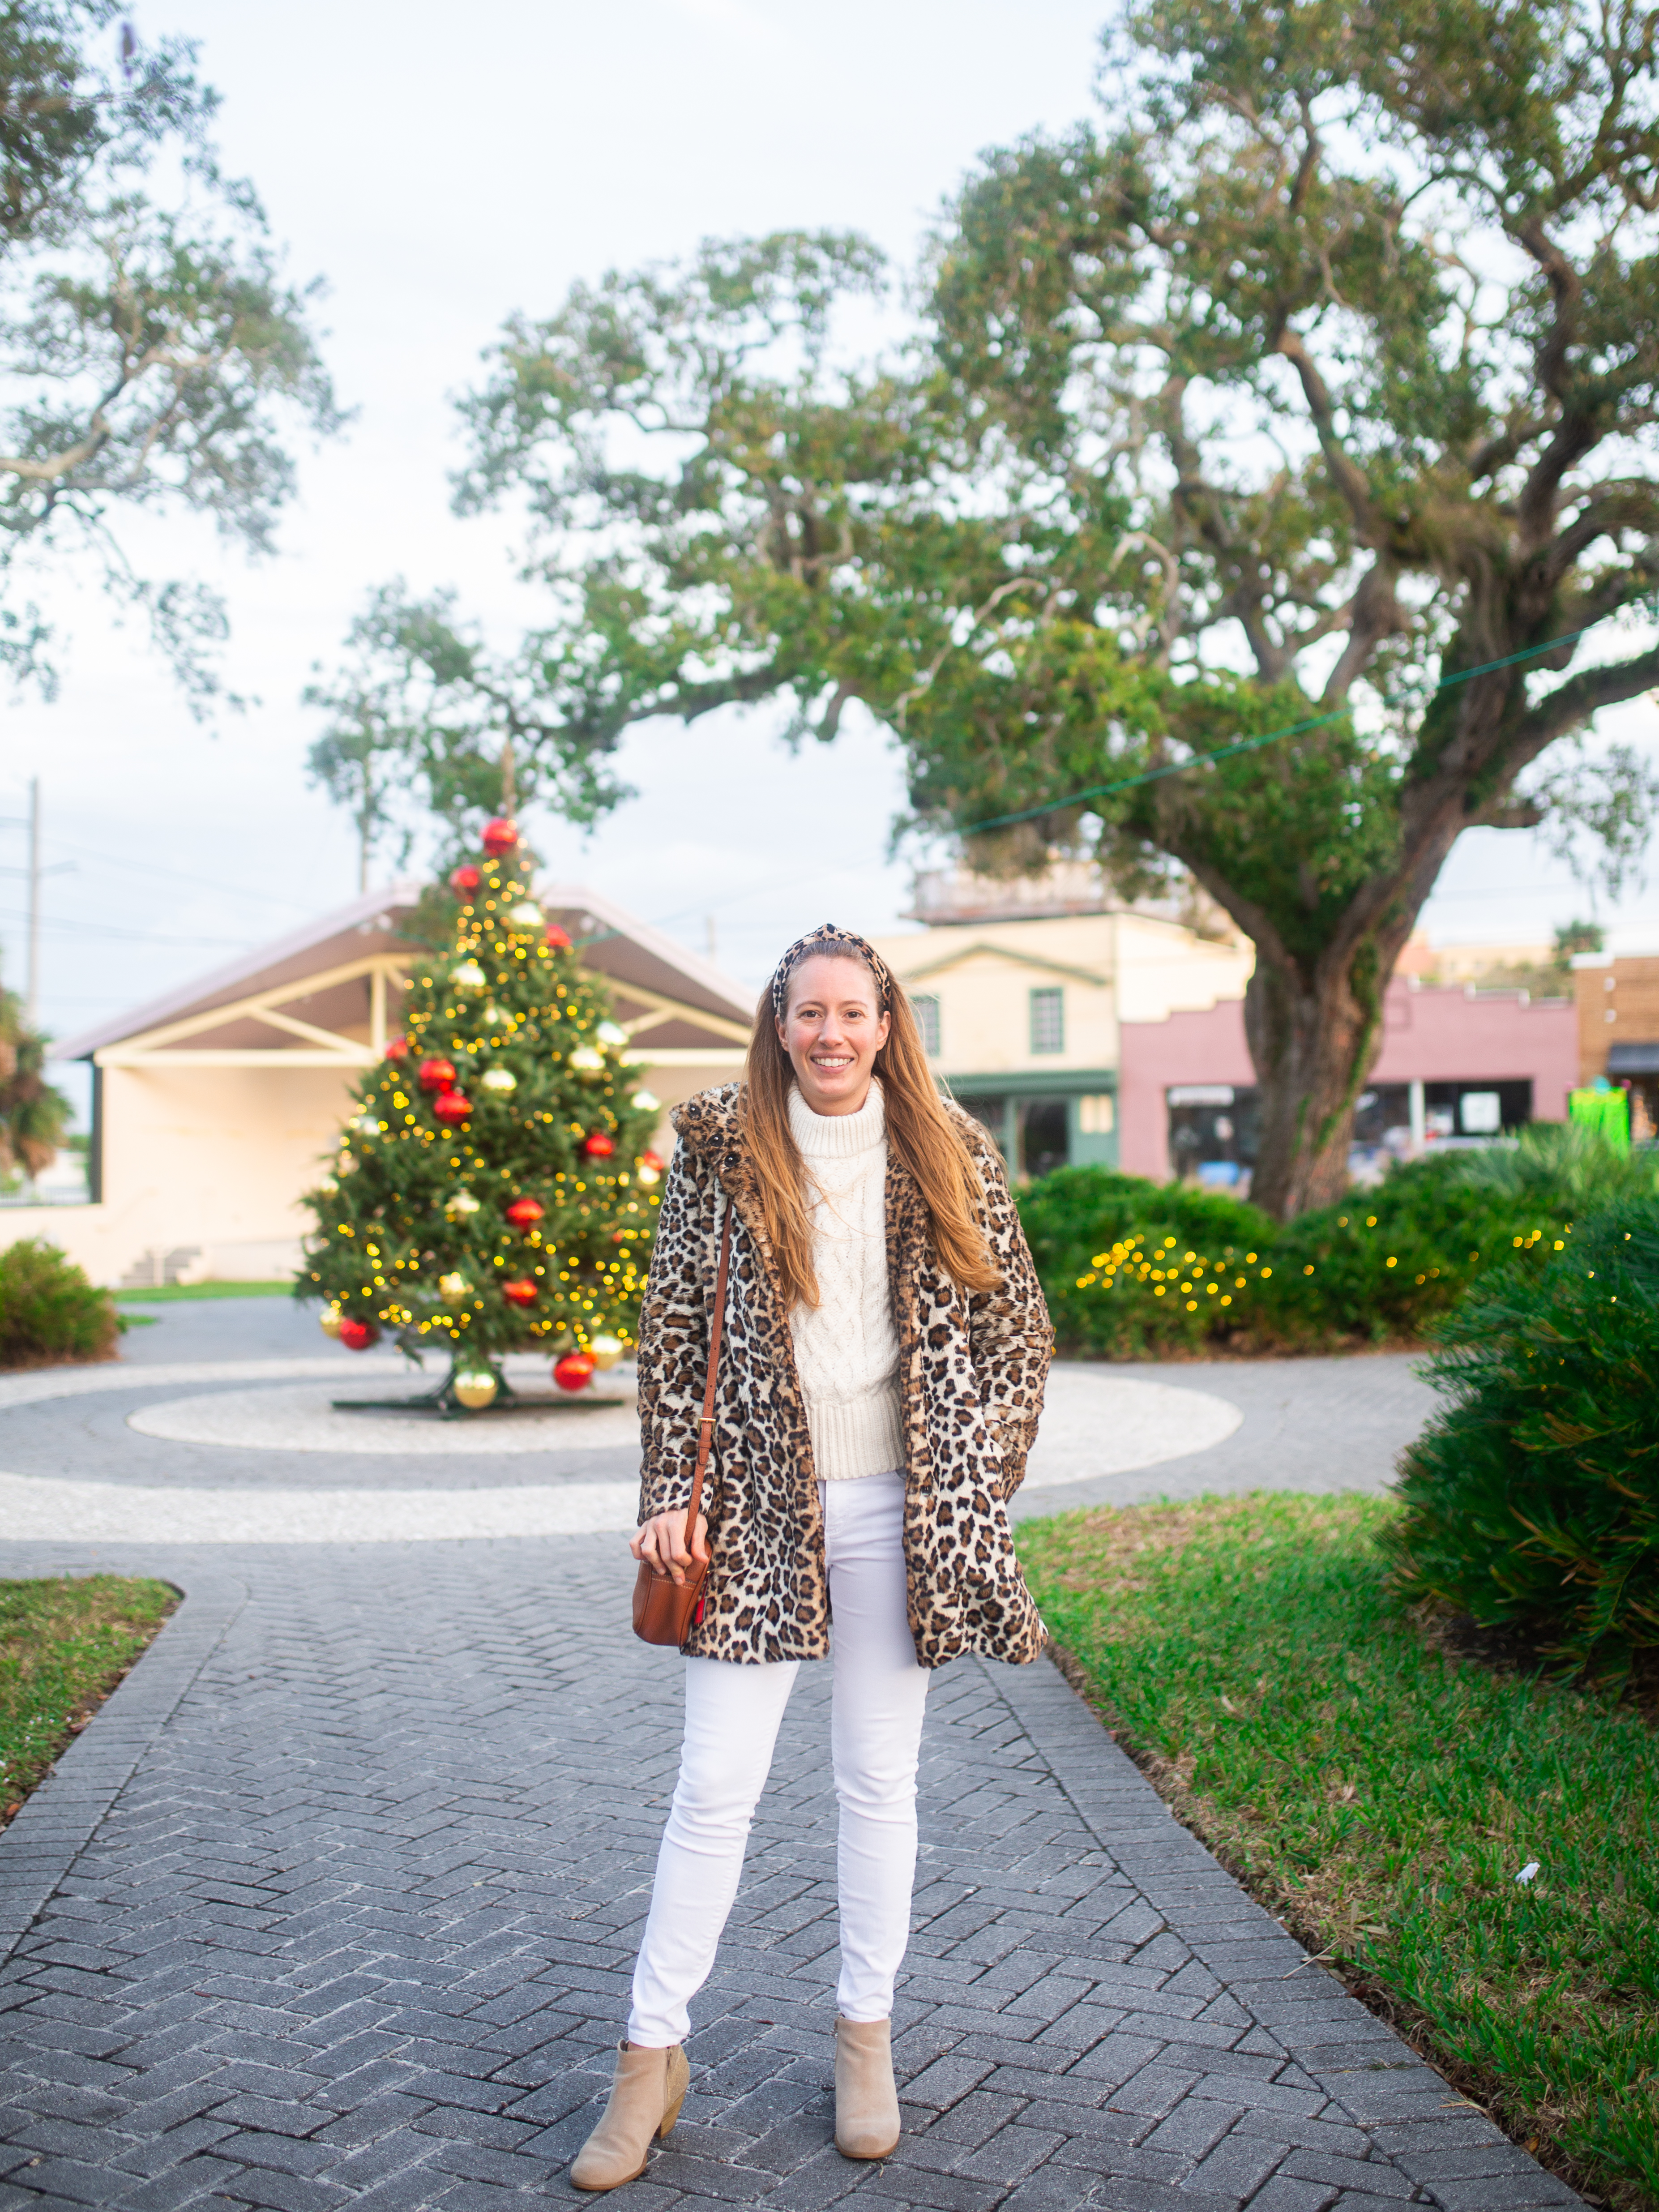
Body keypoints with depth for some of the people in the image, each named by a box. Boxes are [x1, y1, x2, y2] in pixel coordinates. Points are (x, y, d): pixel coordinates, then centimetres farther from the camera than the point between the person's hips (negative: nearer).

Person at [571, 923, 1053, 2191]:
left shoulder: (948, 1153, 4)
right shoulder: (721, 1146, 1)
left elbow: (1019, 1323, 9)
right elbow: (674, 1326, 3)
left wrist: (979, 1479, 4)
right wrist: (671, 1494, -3)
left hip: (900, 1504, 1)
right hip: (760, 1502, -1)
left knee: (881, 1780, 11)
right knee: (714, 1785, 2)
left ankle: (867, 2038, 28)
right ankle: (653, 2055, 17)